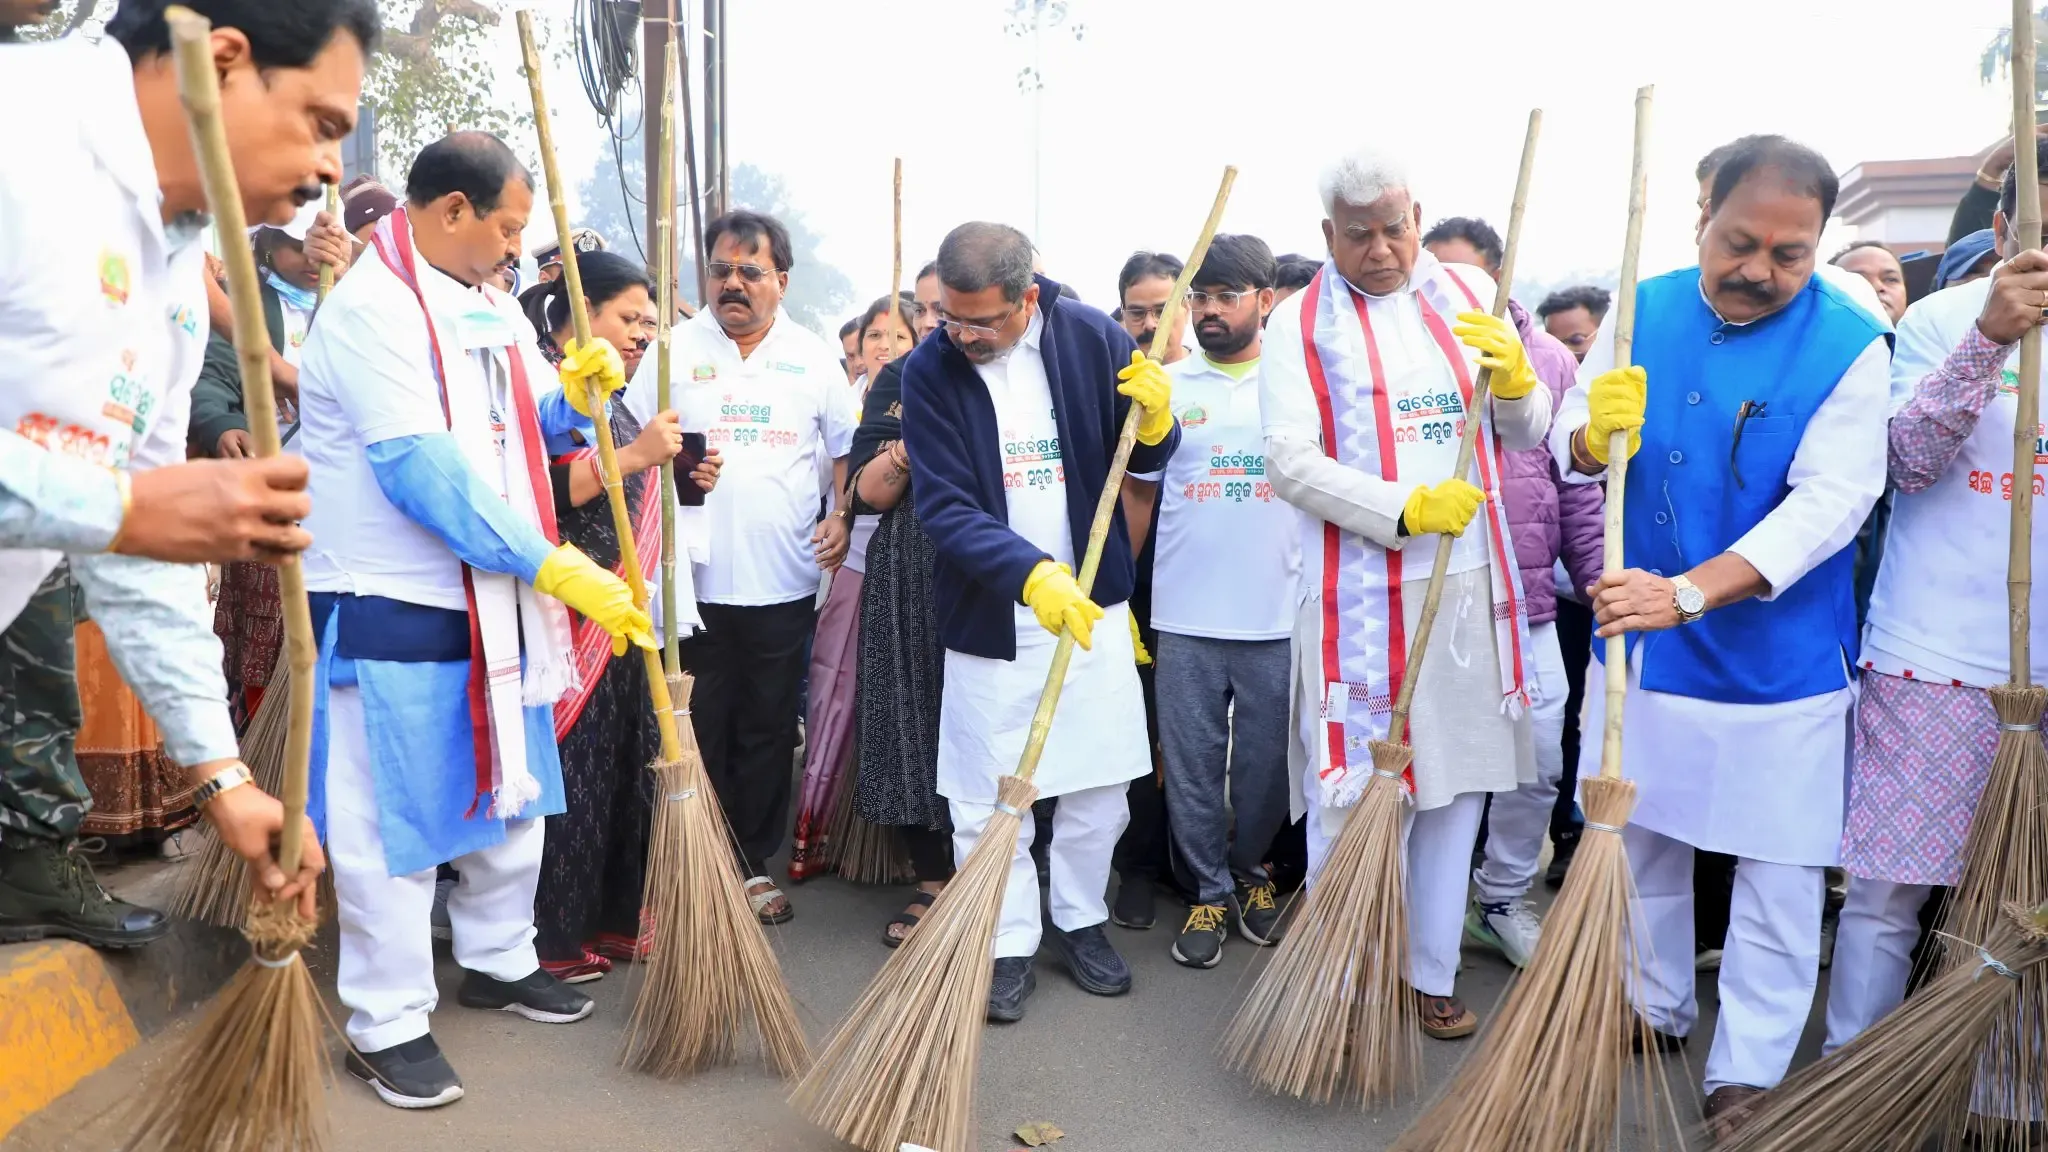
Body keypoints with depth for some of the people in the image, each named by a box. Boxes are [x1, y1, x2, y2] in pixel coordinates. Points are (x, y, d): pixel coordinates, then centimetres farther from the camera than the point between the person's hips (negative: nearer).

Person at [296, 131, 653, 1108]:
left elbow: (515, 429, 23)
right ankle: (387, 1026, 17)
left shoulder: (487, 309, 12)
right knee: (393, 824, 2)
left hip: (494, 606, 9)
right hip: (393, 614, -8)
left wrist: (571, 386, 1)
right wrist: (559, 568, -25)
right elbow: (424, 470, -25)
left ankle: (498, 961, 38)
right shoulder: (371, 307, -16)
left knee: (510, 797, 18)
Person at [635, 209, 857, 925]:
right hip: (695, 580, -1)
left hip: (784, 580, 1)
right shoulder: (675, 350, 4)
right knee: (698, 732, 6)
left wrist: (841, 516, -1)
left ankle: (754, 862, 23)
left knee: (768, 732, 10)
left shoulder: (813, 357, 8)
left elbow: (845, 447, 13)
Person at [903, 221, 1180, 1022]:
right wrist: (1032, 574, -31)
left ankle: (1081, 921, 32)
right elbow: (946, 509, -16)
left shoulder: (1090, 337, -6)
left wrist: (1154, 419, -19)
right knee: (987, 795, 5)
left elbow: (1145, 459, 5)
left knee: (1100, 782, 11)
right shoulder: (928, 372, -10)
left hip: (1092, 603, 2)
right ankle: (1009, 944, 23)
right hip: (987, 615, -1)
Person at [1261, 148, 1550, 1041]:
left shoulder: (1468, 294, 12)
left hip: (1471, 587, 5)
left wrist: (1514, 376, -7)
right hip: (1359, 593, -4)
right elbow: (1290, 462, -11)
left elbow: (1528, 435, 15)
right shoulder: (1302, 322, 0)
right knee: (1352, 794, -1)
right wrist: (1406, 510, -21)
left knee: (1457, 784, 12)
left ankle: (1431, 973, 27)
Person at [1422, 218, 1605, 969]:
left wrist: (1601, 581, 3)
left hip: (1526, 601, 2)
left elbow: (1580, 483, 6)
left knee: (1538, 765, 7)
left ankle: (1504, 898, 28)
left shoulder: (1549, 359, 4)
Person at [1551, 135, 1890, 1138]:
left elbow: (1829, 501, -21)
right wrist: (1595, 433, -24)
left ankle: (1747, 1073, 20)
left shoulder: (1849, 344, -11)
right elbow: (1569, 444, 1)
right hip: (1642, 642, 4)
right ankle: (1655, 1010, 36)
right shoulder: (1644, 311, 0)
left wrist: (1690, 592, -33)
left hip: (1779, 657, -3)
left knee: (1778, 868, 5)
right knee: (1642, 838, 17)